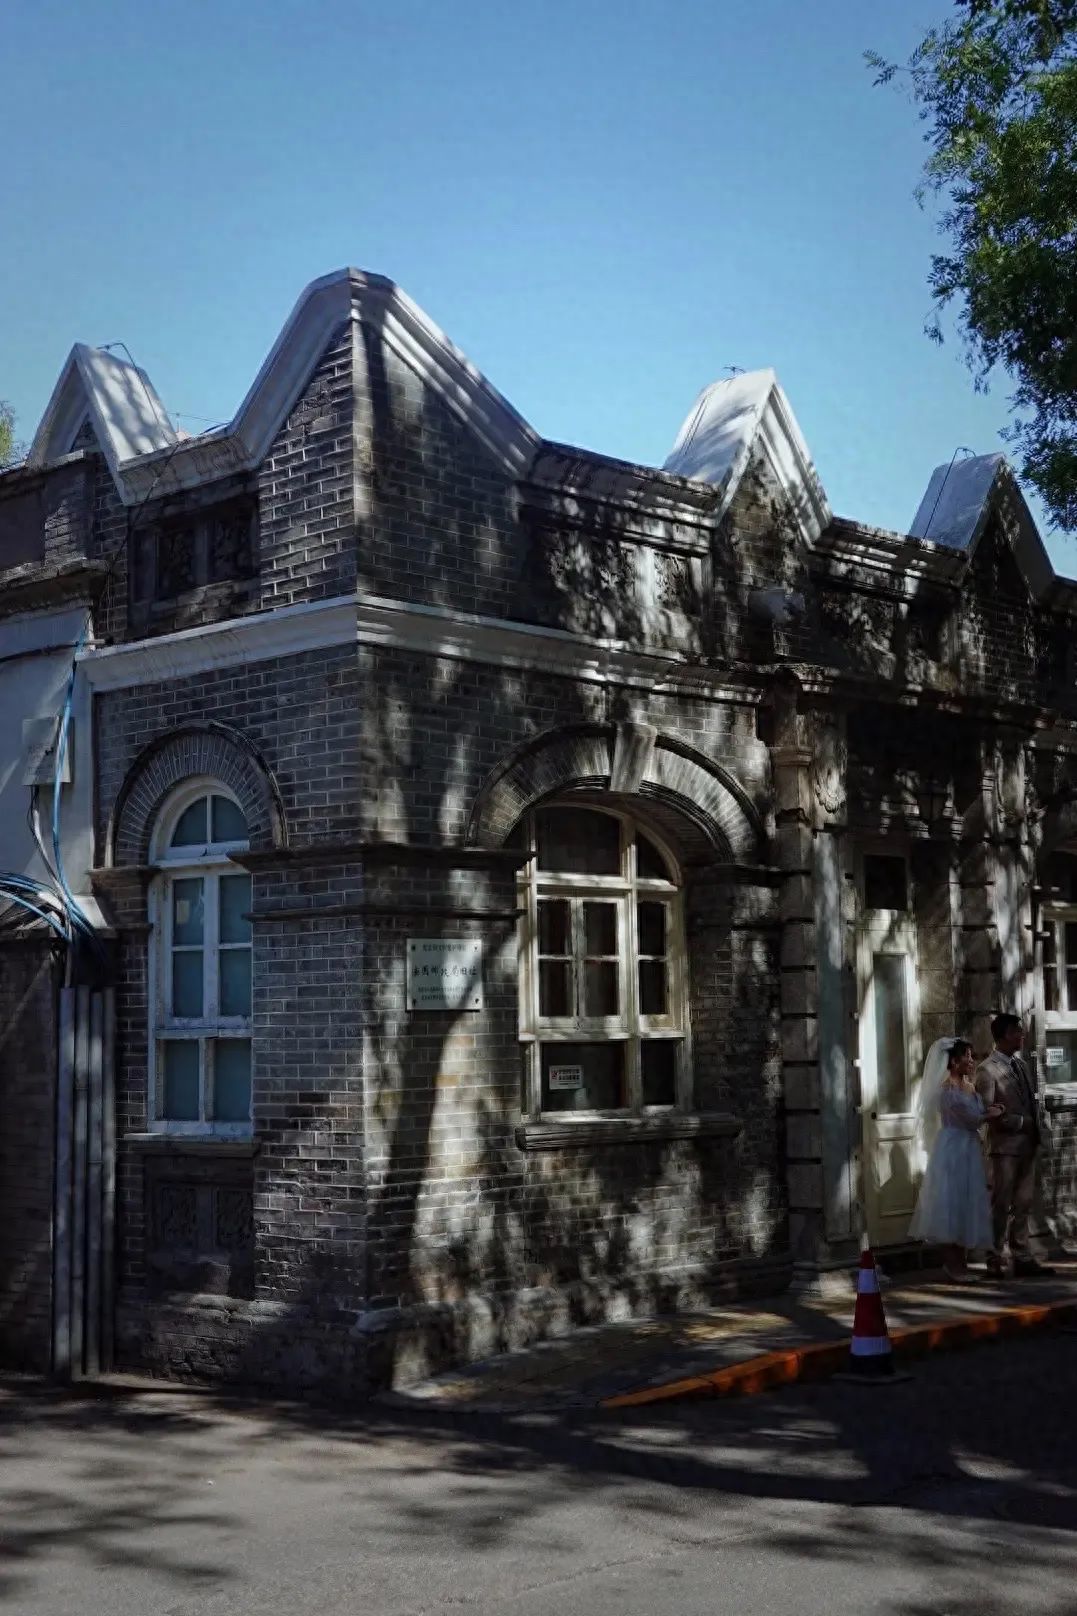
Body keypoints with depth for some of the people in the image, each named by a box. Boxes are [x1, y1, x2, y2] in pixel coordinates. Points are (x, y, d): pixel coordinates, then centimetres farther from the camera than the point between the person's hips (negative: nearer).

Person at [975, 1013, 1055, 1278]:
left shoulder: (1021, 1065, 13)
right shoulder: (987, 1070, -11)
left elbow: (1030, 1102, 17)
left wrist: (1036, 1131, 4)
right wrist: (1019, 1122, -12)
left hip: (1027, 1145, 7)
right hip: (1004, 1147, -7)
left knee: (1022, 1206, 9)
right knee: (1001, 1207, 1)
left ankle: (1023, 1259, 14)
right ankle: (995, 1261, 9)